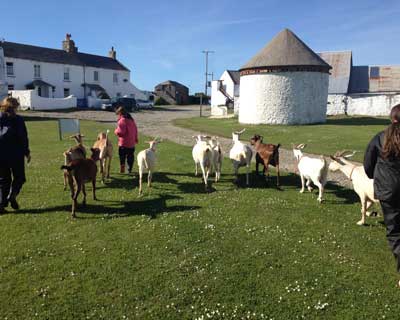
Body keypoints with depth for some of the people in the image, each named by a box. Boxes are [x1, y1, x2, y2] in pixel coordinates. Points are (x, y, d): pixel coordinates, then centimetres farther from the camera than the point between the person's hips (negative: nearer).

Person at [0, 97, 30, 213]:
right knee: (19, 177, 11)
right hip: (16, 154, -4)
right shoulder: (18, 119, -6)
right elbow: (23, 137, -7)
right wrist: (27, 152, 1)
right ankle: (12, 195, -12)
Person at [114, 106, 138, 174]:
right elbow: (135, 129, 16)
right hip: (132, 143, 7)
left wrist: (116, 131, 1)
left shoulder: (122, 120, -15)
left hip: (124, 143, -7)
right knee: (130, 156, 13)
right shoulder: (131, 119, 11)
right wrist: (136, 139, 24)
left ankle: (122, 168, 1)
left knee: (122, 156, 4)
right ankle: (130, 169, 18)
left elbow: (121, 131, -21)